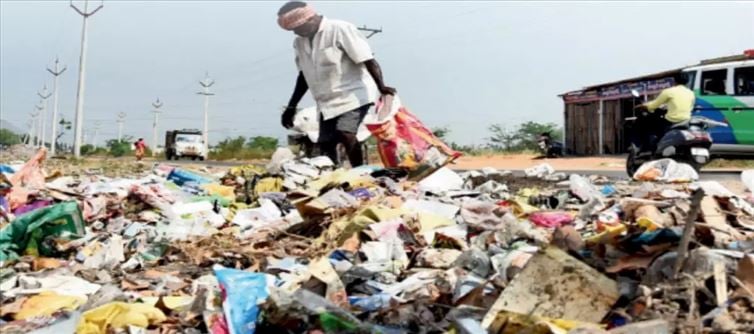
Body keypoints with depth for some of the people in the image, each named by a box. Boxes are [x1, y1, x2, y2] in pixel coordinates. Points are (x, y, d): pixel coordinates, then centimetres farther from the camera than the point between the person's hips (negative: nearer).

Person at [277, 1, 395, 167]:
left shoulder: (340, 29, -12)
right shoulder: (299, 43, 9)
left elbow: (367, 60, -16)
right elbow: (304, 76, 19)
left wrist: (381, 86, -27)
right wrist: (291, 106, 20)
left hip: (354, 95, -7)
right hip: (327, 101, 7)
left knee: (345, 134, -26)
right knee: (325, 145, 2)